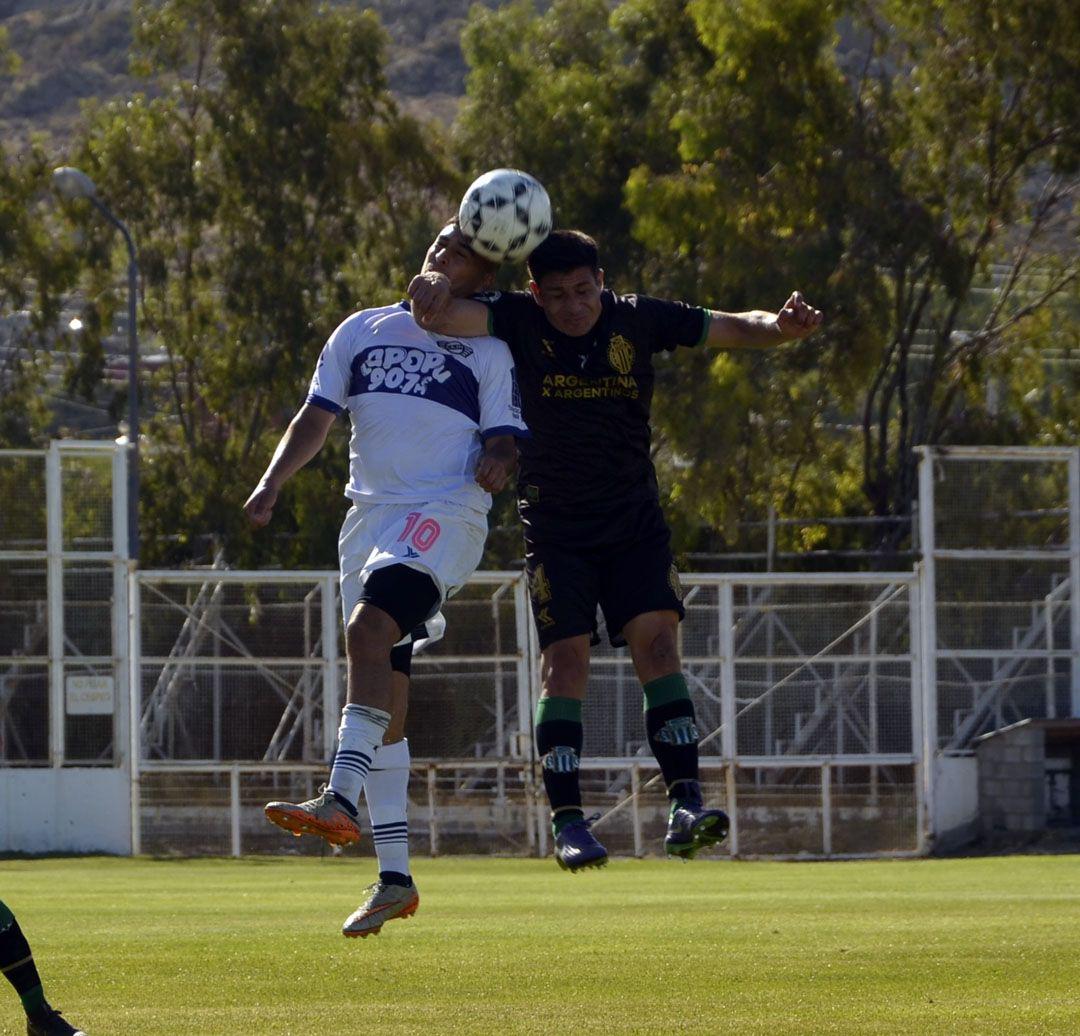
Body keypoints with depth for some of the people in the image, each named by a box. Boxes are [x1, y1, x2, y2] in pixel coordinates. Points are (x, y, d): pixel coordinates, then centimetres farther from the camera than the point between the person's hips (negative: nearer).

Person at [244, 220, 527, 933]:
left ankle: (341, 800, -42)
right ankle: (395, 880, 8)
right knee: (384, 699, 4)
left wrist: (498, 463, -20)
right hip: (370, 519, 5)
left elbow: (504, 441, 3)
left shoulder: (489, 352, 6)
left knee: (369, 626, -32)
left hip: (445, 518, -5)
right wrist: (273, 483, 1)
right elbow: (317, 416, 15)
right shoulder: (364, 331, 17)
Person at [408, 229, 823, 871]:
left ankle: (685, 804, -17)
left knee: (657, 638, -13)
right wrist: (436, 289, -47)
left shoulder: (637, 319, -3)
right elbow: (448, 316, -24)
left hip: (636, 522, 2)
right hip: (555, 529, -1)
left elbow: (730, 329, 0)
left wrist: (781, 326, -21)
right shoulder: (519, 323, -9)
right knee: (565, 658, -9)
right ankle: (567, 819, -6)